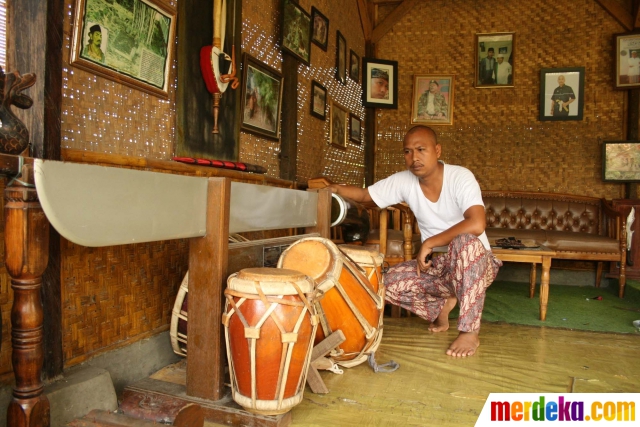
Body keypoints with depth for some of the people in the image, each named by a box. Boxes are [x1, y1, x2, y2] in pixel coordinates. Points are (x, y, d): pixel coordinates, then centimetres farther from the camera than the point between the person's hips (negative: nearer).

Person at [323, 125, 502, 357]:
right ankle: (442, 305, 13)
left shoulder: (460, 177, -22)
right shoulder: (404, 181, -7)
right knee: (389, 283, -17)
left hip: (474, 262, -5)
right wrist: (335, 188, -18)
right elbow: (364, 194, 2)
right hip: (436, 266, 5)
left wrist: (429, 243, -30)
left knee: (465, 241, -38)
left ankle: (470, 331, -23)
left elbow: (476, 224, -37)